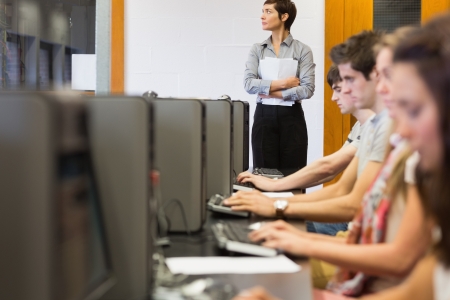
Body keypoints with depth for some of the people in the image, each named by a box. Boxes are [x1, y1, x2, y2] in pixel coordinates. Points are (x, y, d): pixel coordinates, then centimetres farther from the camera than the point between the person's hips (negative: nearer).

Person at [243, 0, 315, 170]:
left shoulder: (302, 50, 0)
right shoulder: (257, 50, 8)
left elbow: (308, 89, -10)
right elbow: (248, 84, -6)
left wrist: (274, 93, -11)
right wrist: (282, 83, -12)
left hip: (292, 117, -2)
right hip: (264, 116, 2)